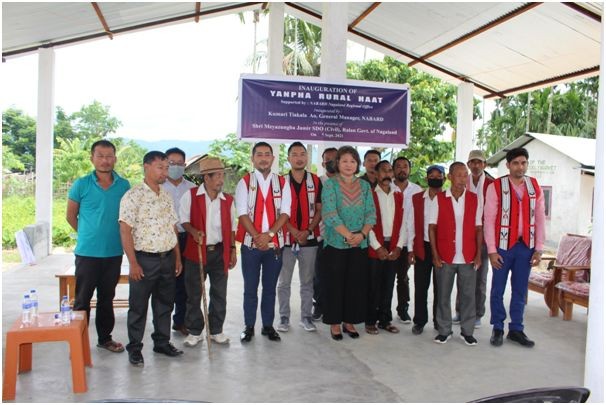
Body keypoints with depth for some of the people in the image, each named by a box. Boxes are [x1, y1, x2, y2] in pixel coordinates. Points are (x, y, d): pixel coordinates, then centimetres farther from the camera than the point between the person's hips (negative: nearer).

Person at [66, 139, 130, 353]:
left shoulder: (124, 186, 0)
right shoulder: (81, 185, -4)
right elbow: (70, 216, 6)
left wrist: (111, 234, 9)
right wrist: (88, 235, 10)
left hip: (114, 253, 2)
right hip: (87, 252, -2)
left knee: (107, 298, 15)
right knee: (82, 299, 4)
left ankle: (105, 337, 28)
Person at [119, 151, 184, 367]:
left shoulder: (167, 196, 11)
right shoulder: (133, 195, -10)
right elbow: (125, 230, -13)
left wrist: (178, 257, 11)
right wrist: (133, 262, -16)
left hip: (167, 259, 6)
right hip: (144, 259, -6)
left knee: (164, 303, 15)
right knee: (138, 306, 6)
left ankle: (162, 342, 30)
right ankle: (134, 348, 20)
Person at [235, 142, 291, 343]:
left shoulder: (282, 183, 6)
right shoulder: (245, 182, 1)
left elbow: (285, 212, -2)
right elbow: (242, 213, -6)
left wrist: (269, 234, -14)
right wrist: (257, 236, -16)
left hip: (275, 243, 1)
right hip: (251, 243, -1)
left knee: (270, 287, 11)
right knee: (250, 288, 7)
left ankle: (268, 325, 23)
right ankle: (249, 326, 20)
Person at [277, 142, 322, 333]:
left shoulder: (316, 181, 4)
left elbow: (319, 210, 5)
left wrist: (308, 230, -9)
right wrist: (293, 231, -12)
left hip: (309, 239, 1)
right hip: (286, 239, -1)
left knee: (307, 282, 10)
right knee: (284, 282, 7)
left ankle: (306, 317, 21)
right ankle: (284, 317, 19)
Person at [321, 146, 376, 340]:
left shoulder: (365, 186, 9)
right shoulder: (330, 184, -3)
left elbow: (371, 213, 3)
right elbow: (329, 213, -14)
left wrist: (362, 234, -13)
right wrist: (348, 235, -19)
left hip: (360, 244, 4)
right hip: (336, 243, -3)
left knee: (356, 284, 9)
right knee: (335, 284, 4)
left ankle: (349, 321, 23)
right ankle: (335, 323, 18)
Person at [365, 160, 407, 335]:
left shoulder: (399, 196, 11)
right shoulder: (370, 194, -2)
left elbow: (402, 222, 7)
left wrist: (399, 246, -2)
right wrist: (377, 246, -12)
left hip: (394, 248, 4)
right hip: (375, 248, -4)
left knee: (388, 285, 10)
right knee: (373, 286, 2)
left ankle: (385, 320, 21)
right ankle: (371, 321, 13)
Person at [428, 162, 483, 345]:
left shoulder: (474, 199, 4)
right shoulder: (439, 199, -1)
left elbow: (478, 229, 6)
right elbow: (432, 228, 0)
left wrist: (478, 254, 0)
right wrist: (435, 255, -6)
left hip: (468, 257, 1)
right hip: (445, 257, -1)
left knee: (468, 295, 7)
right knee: (443, 295, 7)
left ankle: (467, 331, 22)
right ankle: (444, 330, 21)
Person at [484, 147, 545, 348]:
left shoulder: (535, 187, 6)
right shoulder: (496, 187, -6)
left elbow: (540, 218, 7)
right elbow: (489, 220, -7)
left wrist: (538, 248, 2)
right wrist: (491, 250, -10)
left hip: (526, 246, 3)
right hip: (503, 246, -3)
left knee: (520, 291, 11)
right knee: (498, 290, 6)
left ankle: (516, 329, 24)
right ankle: (497, 329, 20)